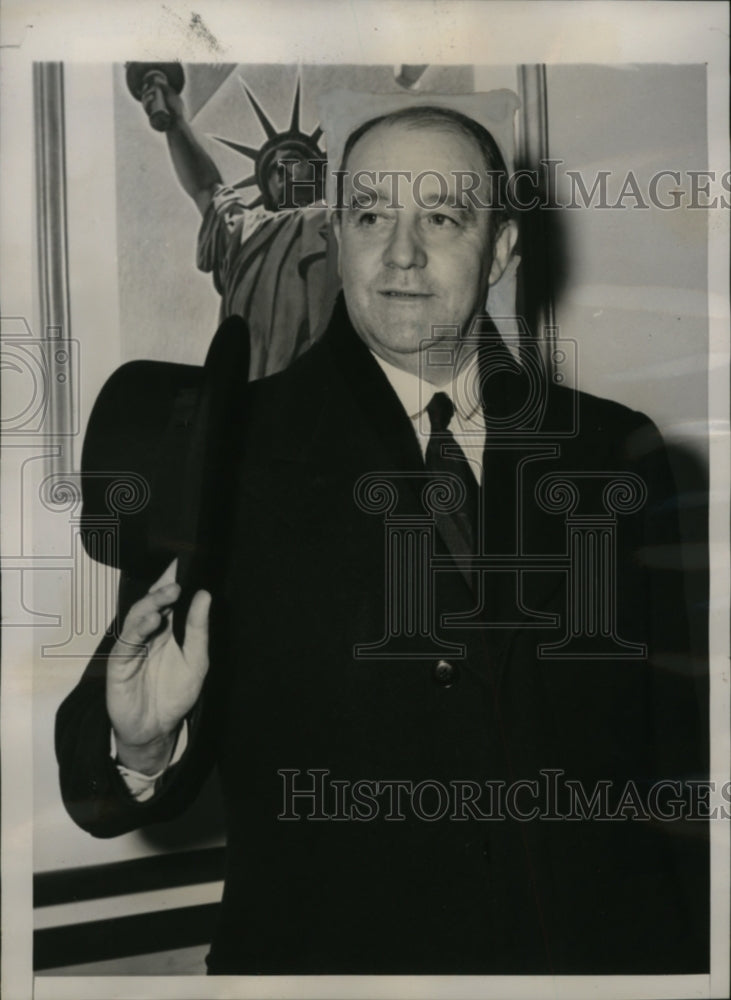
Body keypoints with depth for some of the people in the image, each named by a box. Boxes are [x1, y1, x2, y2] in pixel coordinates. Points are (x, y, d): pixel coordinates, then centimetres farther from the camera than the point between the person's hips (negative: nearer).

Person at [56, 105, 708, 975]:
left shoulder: (617, 452, -1)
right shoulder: (221, 450, -9)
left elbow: (675, 759, 3)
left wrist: (695, 954, 2)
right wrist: (142, 745, -31)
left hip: (604, 952, 3)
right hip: (324, 951, -2)